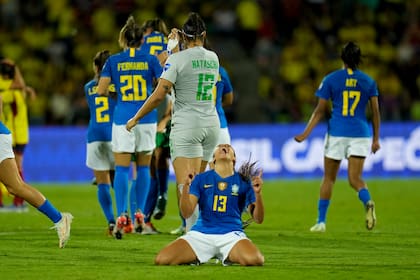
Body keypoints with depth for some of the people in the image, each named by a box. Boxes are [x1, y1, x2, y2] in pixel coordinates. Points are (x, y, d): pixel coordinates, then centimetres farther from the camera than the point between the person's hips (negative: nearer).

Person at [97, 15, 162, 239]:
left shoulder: (113, 61, 0)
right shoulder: (150, 60, 1)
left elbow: (101, 89, -3)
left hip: (123, 120, -1)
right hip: (147, 119, 1)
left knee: (122, 169, -1)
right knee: (143, 167, 13)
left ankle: (122, 215, -14)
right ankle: (140, 214, 14)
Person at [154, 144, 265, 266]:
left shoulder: (244, 181, 8)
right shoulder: (201, 179, 9)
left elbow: (258, 219, 4)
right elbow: (186, 213, -1)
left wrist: (258, 194, -14)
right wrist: (186, 187, -17)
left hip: (231, 234, 0)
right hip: (201, 234, 0)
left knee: (254, 260, -34)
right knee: (161, 259, -22)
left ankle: (228, 258, 1)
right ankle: (198, 258, 8)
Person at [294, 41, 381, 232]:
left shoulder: (331, 79, 0)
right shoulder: (368, 81, 5)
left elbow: (320, 111, -1)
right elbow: (375, 112, 6)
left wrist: (306, 133, 4)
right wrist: (376, 138, 13)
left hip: (337, 133, -1)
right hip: (361, 134, 1)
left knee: (329, 178, 11)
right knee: (355, 178, 0)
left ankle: (321, 221, 13)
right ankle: (367, 201, -33)